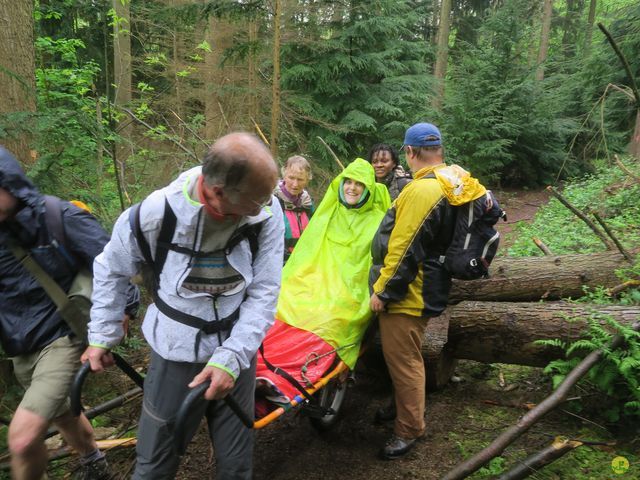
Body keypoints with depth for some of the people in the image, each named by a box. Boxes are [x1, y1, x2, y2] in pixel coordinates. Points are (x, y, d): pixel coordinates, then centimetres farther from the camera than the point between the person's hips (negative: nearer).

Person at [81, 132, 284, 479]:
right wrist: (102, 335, 3)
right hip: (176, 356, -1)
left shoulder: (267, 213, -16)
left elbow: (264, 293, -12)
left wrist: (230, 357, -20)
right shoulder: (158, 211, -19)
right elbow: (111, 270, 0)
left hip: (236, 353, 2)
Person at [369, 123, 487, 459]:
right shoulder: (454, 179, 6)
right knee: (405, 357, 24)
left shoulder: (423, 190, -24)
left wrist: (383, 292, -16)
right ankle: (404, 407, 41)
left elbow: (405, 251, -24)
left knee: (403, 361, 3)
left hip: (406, 295, -10)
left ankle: (409, 429, 18)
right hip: (427, 289, 10)